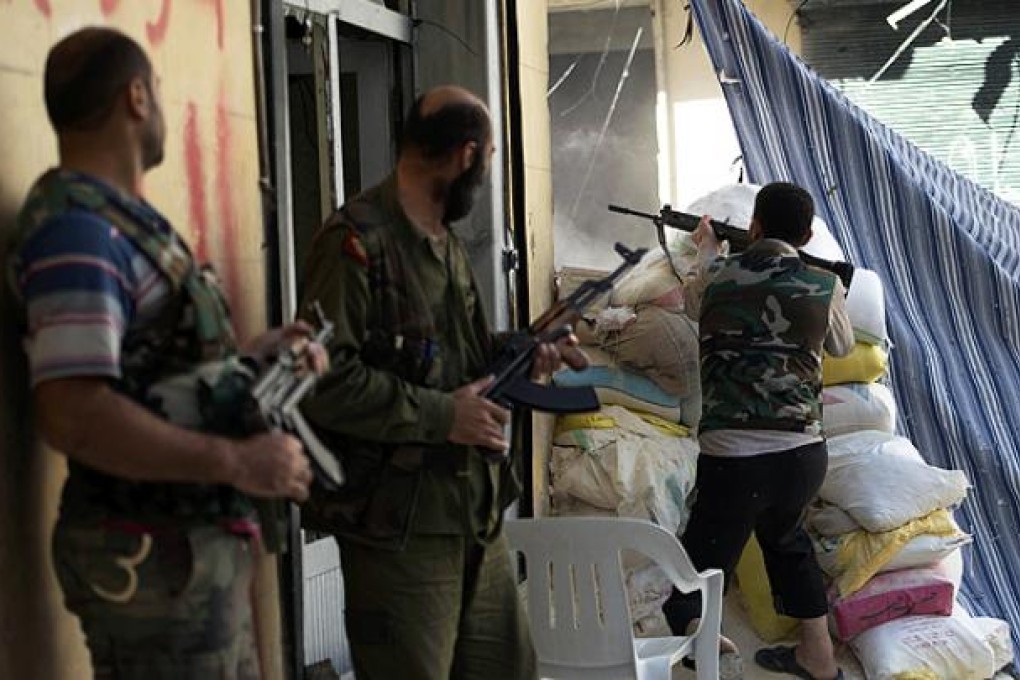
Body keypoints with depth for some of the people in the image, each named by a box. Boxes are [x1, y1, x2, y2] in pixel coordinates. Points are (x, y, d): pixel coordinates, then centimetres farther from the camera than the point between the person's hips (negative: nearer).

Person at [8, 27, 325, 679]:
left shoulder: (125, 221, 12)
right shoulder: (77, 232, -19)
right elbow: (74, 417, -29)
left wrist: (250, 357, 5)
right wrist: (239, 462, -23)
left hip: (204, 544, 10)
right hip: (156, 559, -10)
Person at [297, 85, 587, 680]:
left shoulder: (447, 244, 15)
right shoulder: (357, 242, -16)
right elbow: (322, 379, -24)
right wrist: (440, 415, -20)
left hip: (478, 513, 9)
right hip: (398, 524, -9)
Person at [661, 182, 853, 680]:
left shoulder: (716, 279, -1)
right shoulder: (825, 287, 0)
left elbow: (693, 299, 24)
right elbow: (842, 346, 21)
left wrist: (707, 250, 44)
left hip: (731, 458, -4)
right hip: (803, 455, 4)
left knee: (694, 582, 1)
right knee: (787, 540, 29)